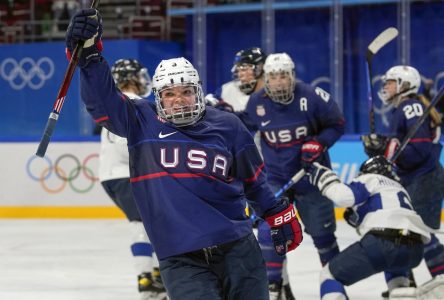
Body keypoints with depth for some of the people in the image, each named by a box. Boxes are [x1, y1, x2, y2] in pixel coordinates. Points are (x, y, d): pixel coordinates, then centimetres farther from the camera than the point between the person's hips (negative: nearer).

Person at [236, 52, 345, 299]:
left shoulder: (312, 97, -18)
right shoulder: (257, 103, -9)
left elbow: (337, 124, -7)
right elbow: (242, 126, 11)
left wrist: (318, 143, -21)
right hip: (275, 176, 2)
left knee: (322, 229, 9)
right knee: (269, 229, -11)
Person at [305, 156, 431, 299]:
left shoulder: (370, 179, 16)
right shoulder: (398, 188, 38)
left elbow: (345, 196, -3)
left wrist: (324, 177, 11)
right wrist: (356, 218, 36)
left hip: (382, 243, -7)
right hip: (414, 250, 7)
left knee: (330, 274, 7)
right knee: (395, 265, 44)